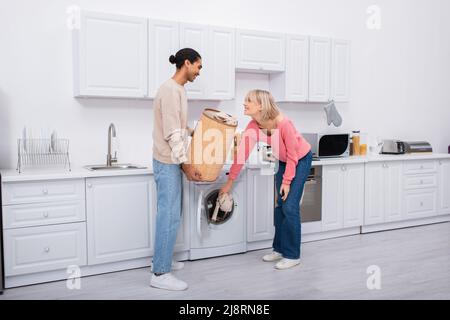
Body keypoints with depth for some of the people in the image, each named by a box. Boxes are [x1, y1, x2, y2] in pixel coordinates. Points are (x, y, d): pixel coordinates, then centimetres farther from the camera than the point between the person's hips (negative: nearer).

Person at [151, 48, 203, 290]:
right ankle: (160, 274, 1)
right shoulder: (171, 90, -16)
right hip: (168, 163, -10)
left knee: (171, 214, 16)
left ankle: (162, 260, 28)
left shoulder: (178, 89, 16)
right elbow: (172, 134, -21)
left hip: (172, 162, 10)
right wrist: (185, 164, -20)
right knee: (169, 216, -7)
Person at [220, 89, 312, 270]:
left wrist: (287, 181, -19)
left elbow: (293, 155, -23)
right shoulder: (253, 127, -15)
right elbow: (241, 155, -11)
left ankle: (292, 255, 2)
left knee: (290, 207, -10)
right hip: (283, 161, 6)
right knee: (279, 205, 8)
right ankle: (279, 249, 22)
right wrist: (229, 183, -9)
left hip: (301, 159, -6)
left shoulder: (283, 123, -33)